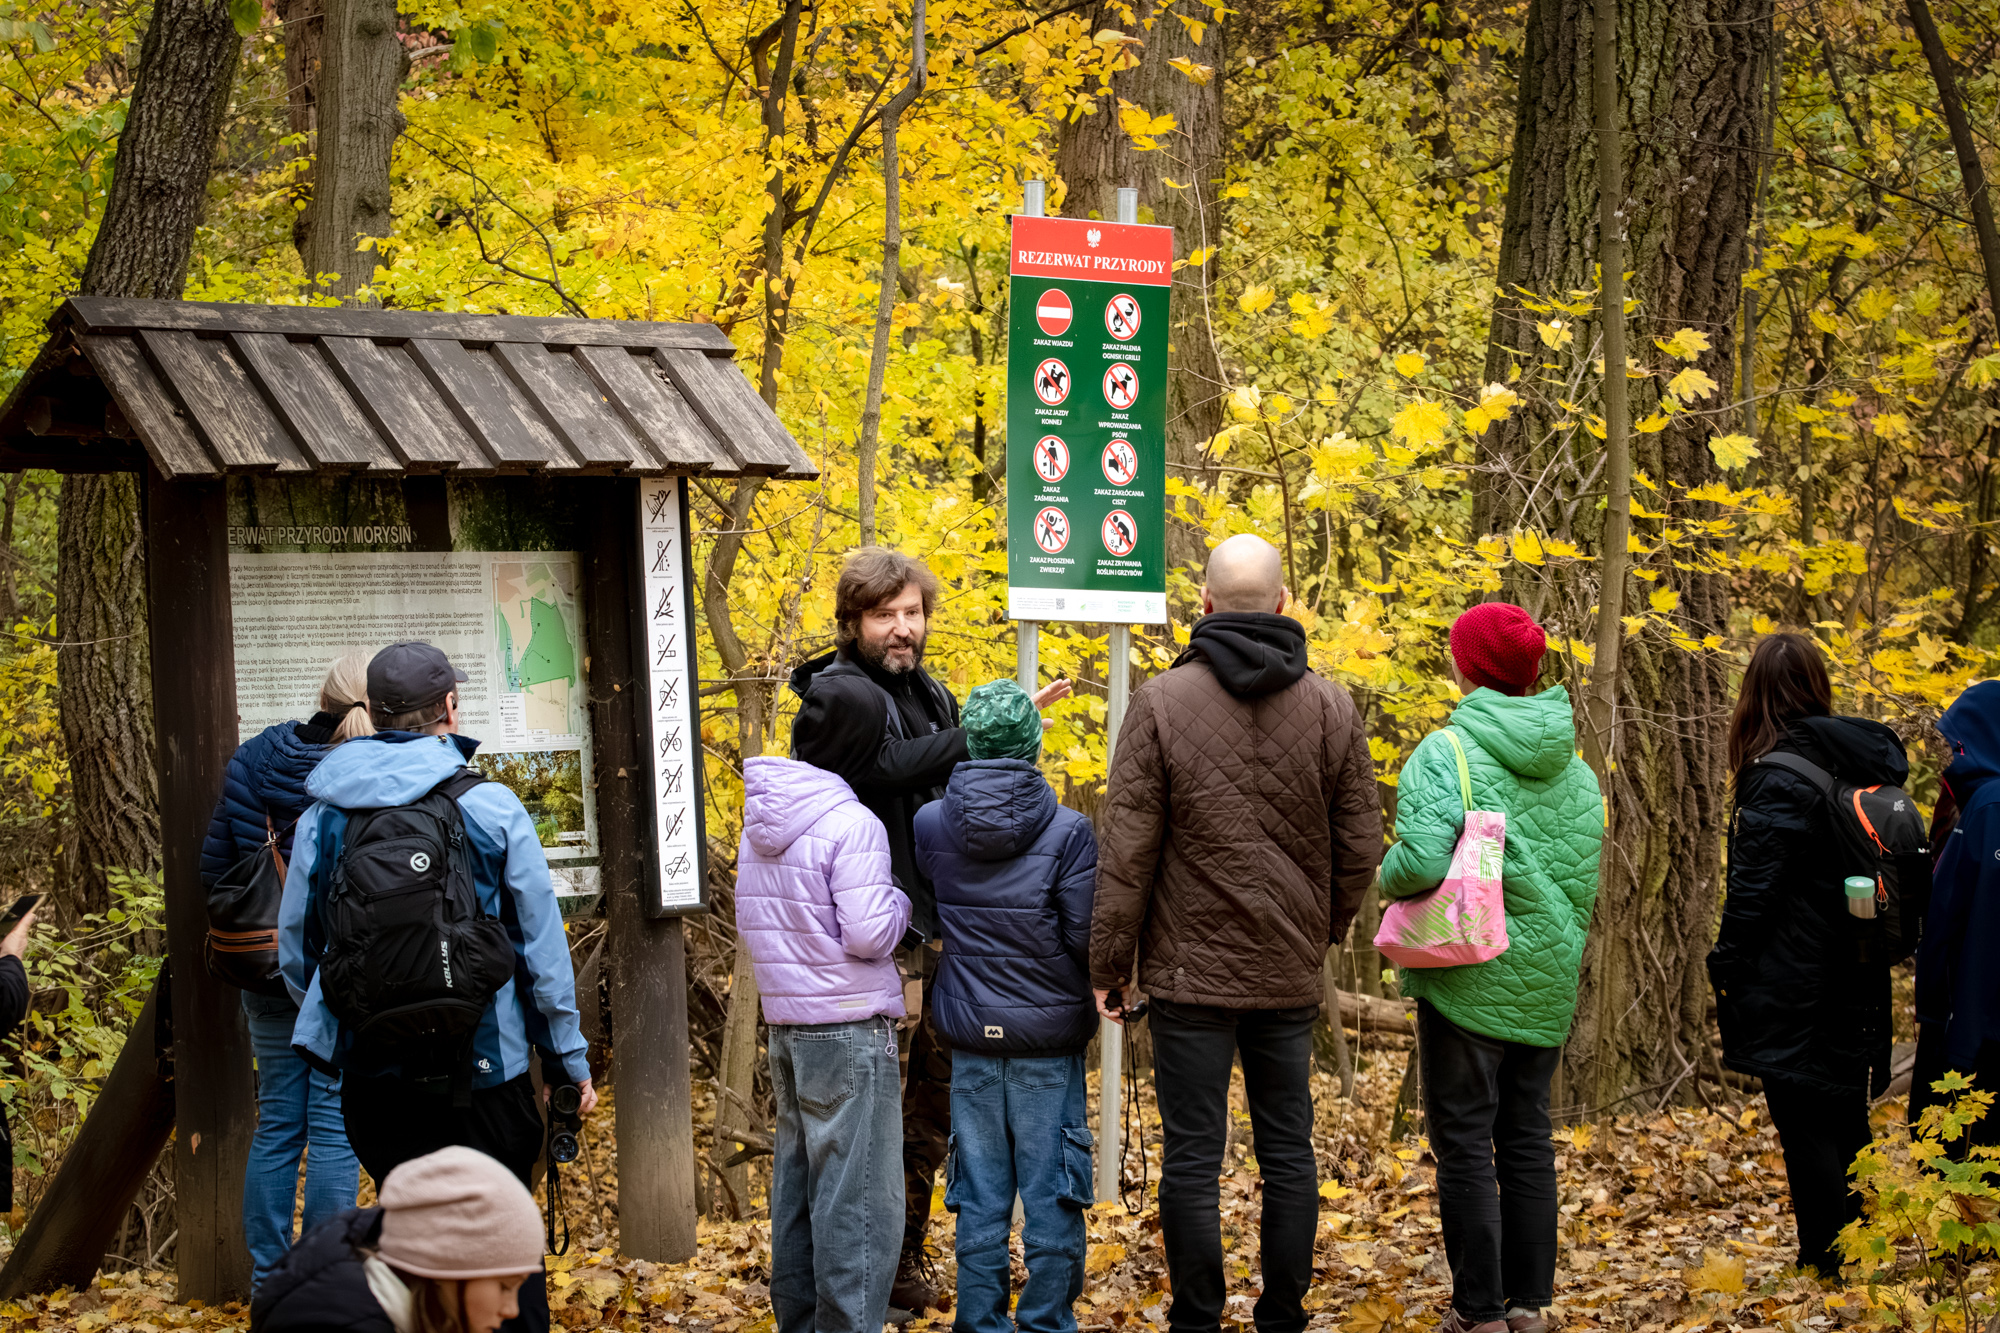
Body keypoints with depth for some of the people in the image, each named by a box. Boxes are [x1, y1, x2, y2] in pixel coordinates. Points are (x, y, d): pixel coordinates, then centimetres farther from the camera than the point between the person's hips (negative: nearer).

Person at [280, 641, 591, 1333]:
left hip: (373, 1071, 3)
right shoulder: (490, 808, -6)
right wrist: (569, 1057, 7)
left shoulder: (322, 817, 1)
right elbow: (543, 945, -3)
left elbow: (295, 952, 9)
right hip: (483, 1067, -2)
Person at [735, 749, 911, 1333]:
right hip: (848, 1024, -8)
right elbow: (869, 935, -18)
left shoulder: (757, 827, 10)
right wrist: (898, 902, 0)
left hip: (785, 1023, 8)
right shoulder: (851, 825, -15)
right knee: (858, 1194, -4)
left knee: (796, 1184, 15)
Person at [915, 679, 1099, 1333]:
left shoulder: (931, 825, -3)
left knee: (979, 1200, 9)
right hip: (1049, 1038, -3)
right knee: (1051, 1198, 5)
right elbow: (1088, 937, -12)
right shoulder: (1067, 832, -12)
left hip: (970, 1040, 3)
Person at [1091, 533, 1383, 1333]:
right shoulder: (1330, 708, 0)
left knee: (1193, 1157, 3)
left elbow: (1127, 850, -8)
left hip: (1191, 969, -3)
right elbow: (1360, 848, 4)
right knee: (1287, 1149, 11)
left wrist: (1108, 964, 0)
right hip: (1289, 975, 3)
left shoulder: (1163, 702, -7)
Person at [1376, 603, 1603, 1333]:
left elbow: (1421, 861, -25)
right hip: (1547, 985, 6)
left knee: (1464, 1142, 1)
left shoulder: (1446, 755, -13)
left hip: (1468, 979, -6)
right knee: (1526, 1136, 13)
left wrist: (1387, 877, -4)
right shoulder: (1574, 770, 7)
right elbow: (1586, 883, 9)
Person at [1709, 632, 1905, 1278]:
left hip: (1793, 996, -8)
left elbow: (1751, 891, -16)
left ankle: (1823, 1269, 0)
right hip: (1856, 989, 8)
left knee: (1805, 1129, -2)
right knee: (1844, 1123, 17)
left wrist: (1726, 971, -5)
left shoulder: (1778, 780, -17)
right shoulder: (1865, 765, 5)